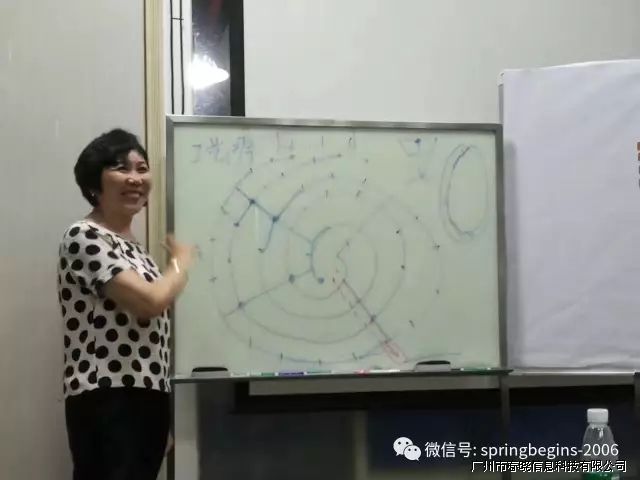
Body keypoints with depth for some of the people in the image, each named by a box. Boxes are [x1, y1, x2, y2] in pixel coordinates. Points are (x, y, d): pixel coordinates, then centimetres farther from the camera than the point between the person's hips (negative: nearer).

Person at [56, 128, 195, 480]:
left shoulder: (133, 245, 19)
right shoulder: (84, 237, -10)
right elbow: (152, 301, -20)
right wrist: (181, 262, -1)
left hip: (147, 395, 9)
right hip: (107, 401, -9)